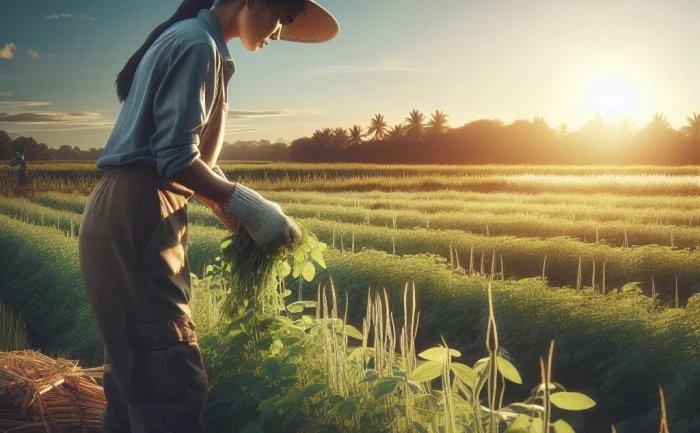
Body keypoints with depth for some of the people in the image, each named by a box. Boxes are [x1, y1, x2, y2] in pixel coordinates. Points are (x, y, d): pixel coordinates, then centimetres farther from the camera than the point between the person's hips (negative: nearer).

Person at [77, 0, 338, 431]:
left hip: (128, 217, 10)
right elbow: (175, 159, -18)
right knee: (172, 389, -9)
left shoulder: (183, 40, 20)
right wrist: (247, 206, -11)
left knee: (136, 380, 14)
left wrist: (226, 206, 13)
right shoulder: (198, 43, -10)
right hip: (137, 222, -10)